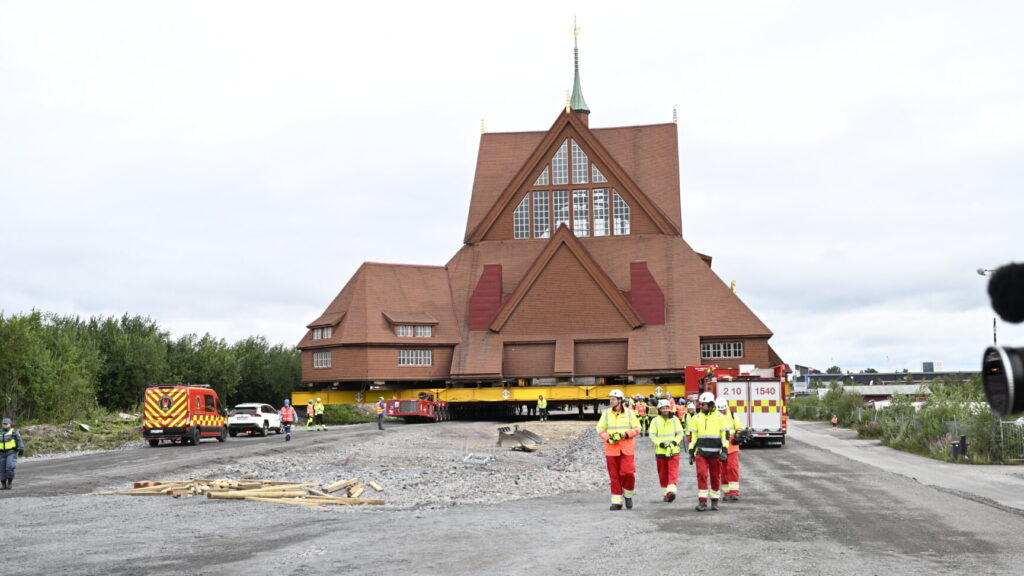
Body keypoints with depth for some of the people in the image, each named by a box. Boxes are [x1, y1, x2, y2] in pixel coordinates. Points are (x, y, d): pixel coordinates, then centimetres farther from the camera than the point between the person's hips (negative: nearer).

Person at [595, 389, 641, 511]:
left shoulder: (629, 413, 4)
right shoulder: (606, 413, 7)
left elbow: (637, 428, 5)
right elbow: (600, 429, 7)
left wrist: (626, 434, -11)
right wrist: (608, 438, -10)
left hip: (626, 448, -1)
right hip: (611, 448, 1)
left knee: (627, 472, -11)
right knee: (614, 475, 1)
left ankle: (628, 495, 15)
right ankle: (617, 501, 8)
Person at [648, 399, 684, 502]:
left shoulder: (674, 419, 6)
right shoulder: (655, 420, 4)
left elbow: (680, 433, 6)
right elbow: (652, 435, -1)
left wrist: (675, 441, -13)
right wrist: (660, 443, -17)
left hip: (673, 451, -1)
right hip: (660, 451, 1)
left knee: (673, 472, -14)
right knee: (663, 474, 7)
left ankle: (671, 490, -25)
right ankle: (665, 493, 17)